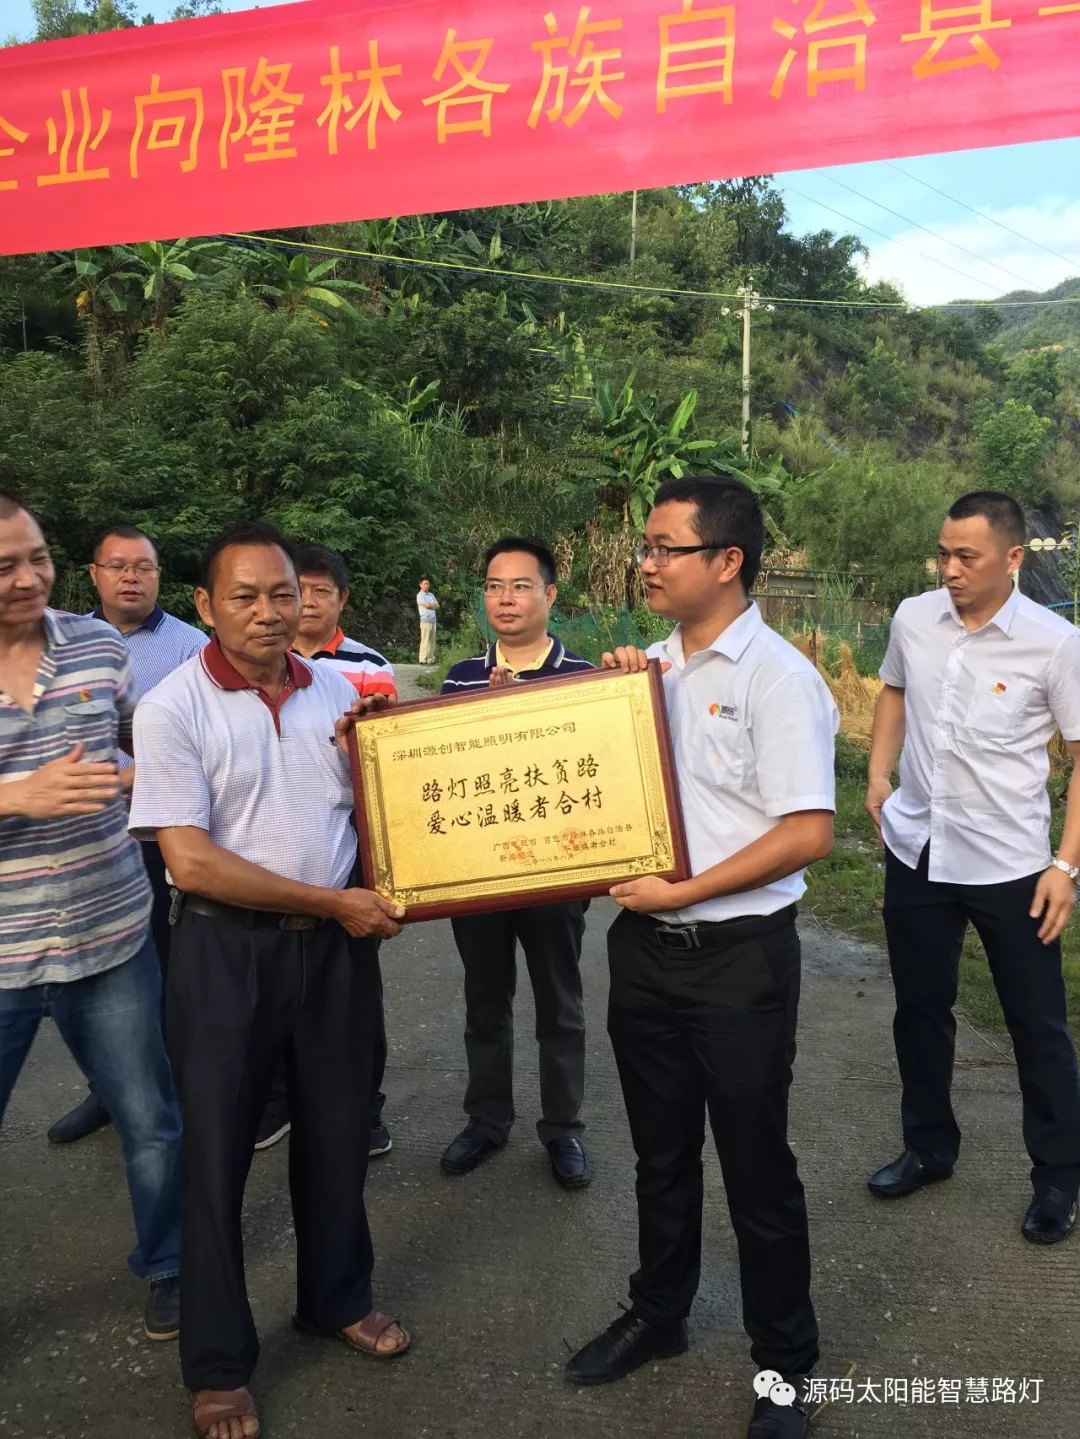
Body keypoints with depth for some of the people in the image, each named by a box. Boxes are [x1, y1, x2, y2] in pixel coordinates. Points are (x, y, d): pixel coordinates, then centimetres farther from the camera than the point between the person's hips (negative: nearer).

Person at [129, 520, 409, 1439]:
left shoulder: (338, 692, 3)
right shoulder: (173, 709, -11)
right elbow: (190, 859, -17)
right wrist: (331, 901, -16)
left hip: (338, 942, 4)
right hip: (227, 948, -4)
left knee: (337, 1131, 17)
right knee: (219, 1148, 9)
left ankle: (337, 1299, 42)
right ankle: (219, 1363, 30)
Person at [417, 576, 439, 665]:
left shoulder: (431, 595, 18)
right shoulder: (420, 595, -4)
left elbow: (437, 605, 12)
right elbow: (427, 605, -16)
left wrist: (430, 605, -6)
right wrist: (433, 605, 3)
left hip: (433, 620, 7)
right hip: (425, 620, -7)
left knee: (432, 641, 7)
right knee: (425, 641, -9)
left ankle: (431, 659, 11)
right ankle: (423, 659, -9)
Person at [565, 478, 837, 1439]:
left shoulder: (775, 675, -15)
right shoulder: (653, 664, 4)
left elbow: (808, 833, -20)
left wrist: (681, 892, -19)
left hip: (738, 955, -6)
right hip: (644, 942, 6)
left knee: (756, 1165, 11)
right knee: (661, 1151, 22)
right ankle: (658, 1316, 44)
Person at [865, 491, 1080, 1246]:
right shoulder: (913, 618, -3)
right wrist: (878, 774, 3)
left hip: (1009, 864, -4)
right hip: (915, 851, 4)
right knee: (920, 1009, 17)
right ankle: (929, 1147, 38)